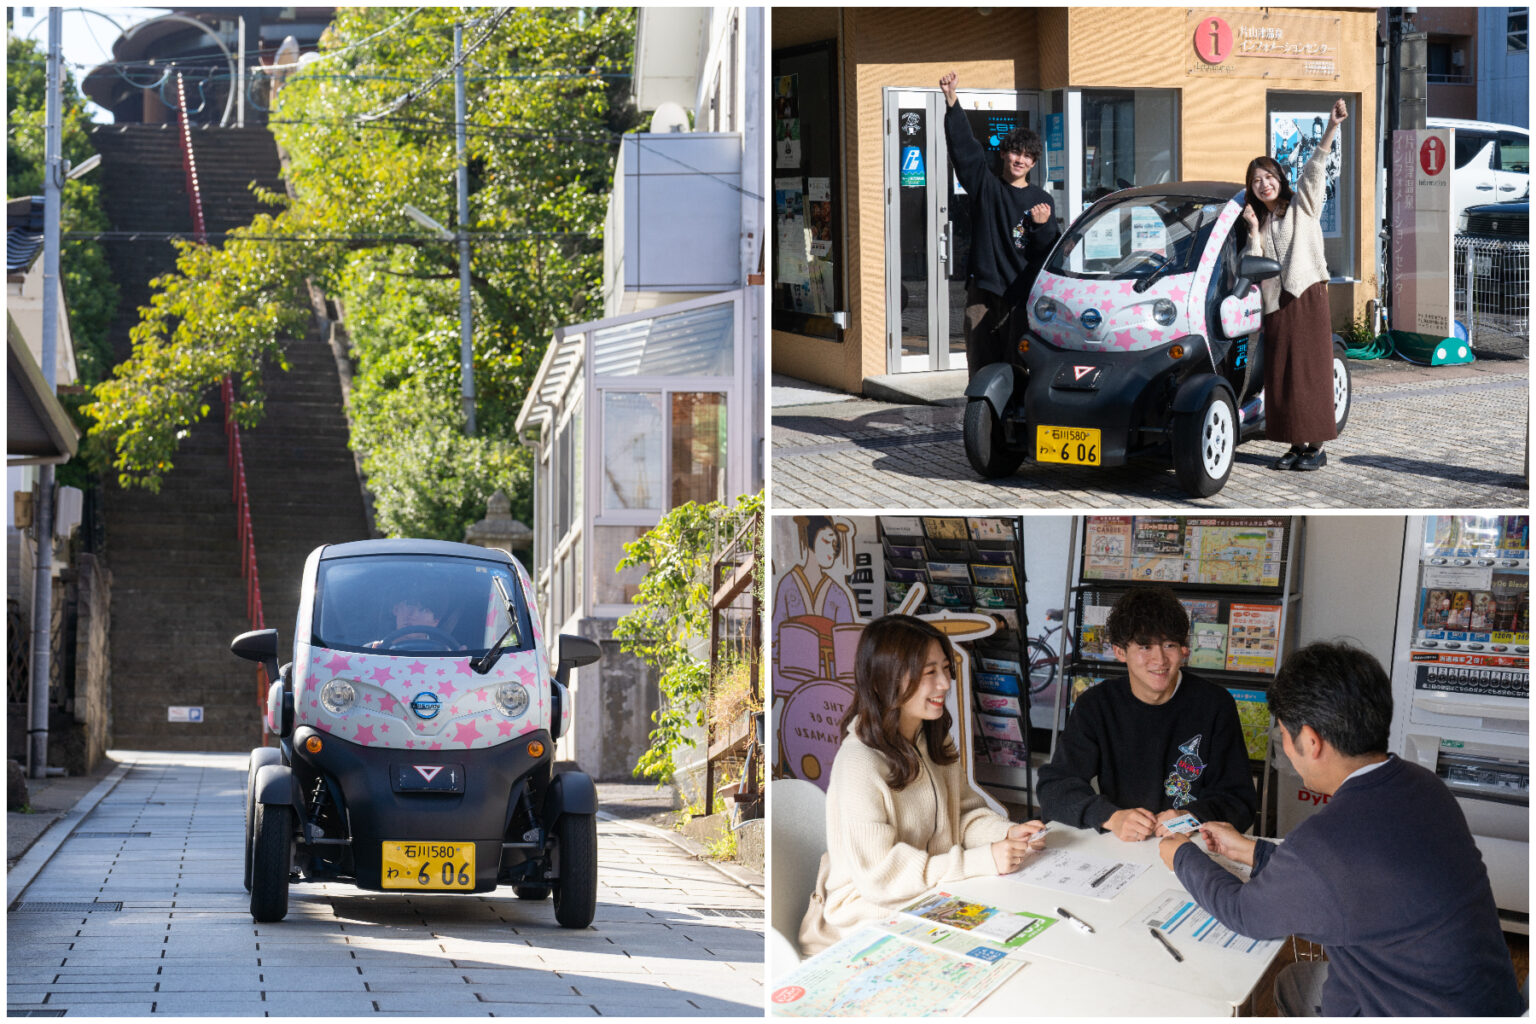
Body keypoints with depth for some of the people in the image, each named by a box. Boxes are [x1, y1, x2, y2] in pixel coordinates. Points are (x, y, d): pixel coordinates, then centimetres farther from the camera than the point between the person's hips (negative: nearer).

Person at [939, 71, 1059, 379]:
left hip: (1022, 296, 0)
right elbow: (963, 147, -1)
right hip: (982, 293, 0)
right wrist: (951, 101, -11)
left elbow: (1053, 252, 6)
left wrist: (1042, 227, -15)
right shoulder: (986, 186, 9)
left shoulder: (1041, 200, 11)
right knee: (981, 371, -1)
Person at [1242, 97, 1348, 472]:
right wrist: (1253, 230, -1)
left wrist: (1331, 128, -23)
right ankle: (1297, 444, 8)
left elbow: (1315, 169, -10)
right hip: (1275, 302, 5)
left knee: (1310, 371, -6)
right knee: (1280, 376, 2)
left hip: (1307, 296, -5)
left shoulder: (1302, 206, 5)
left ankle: (1316, 446, -5)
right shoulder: (1259, 220, 17)